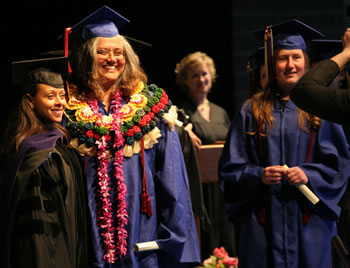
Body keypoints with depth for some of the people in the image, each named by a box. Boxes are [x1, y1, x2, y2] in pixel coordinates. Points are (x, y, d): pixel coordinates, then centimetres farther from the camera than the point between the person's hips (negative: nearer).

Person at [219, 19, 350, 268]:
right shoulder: (252, 111, 6)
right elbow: (230, 167, 4)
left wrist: (309, 175, -13)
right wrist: (258, 175, -14)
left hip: (308, 220, 0)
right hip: (263, 221, 0)